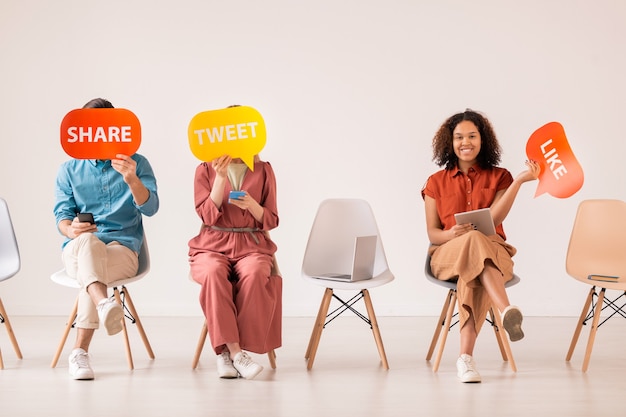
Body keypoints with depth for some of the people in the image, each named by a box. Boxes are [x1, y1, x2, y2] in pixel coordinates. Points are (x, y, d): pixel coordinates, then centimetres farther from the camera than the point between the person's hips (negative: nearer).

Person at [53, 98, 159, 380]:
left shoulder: (136, 164, 10)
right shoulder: (68, 170, 15)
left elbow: (150, 208, -5)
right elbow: (62, 214, 4)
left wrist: (131, 179, -26)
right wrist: (71, 229, -21)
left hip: (123, 249, -1)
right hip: (77, 250, 1)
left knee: (91, 270, -37)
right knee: (86, 241, -39)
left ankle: (80, 352, -38)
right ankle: (105, 304, -66)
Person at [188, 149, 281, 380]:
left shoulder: (263, 170, 9)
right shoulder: (205, 170, 8)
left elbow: (271, 220, 7)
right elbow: (209, 216, -3)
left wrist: (251, 205, -14)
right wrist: (221, 177, -13)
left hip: (252, 244, 0)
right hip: (213, 245, 0)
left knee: (254, 275, -36)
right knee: (214, 274, -37)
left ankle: (226, 351, -29)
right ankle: (235, 352, -36)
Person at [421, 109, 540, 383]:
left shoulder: (499, 177, 11)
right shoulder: (436, 182, 14)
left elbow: (493, 219, -9)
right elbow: (432, 233, 6)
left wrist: (519, 181, -17)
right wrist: (451, 234, -19)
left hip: (493, 252, 1)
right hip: (447, 255, 0)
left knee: (473, 271, -41)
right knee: (476, 242, -40)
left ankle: (466, 356, -56)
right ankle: (507, 310, -65)